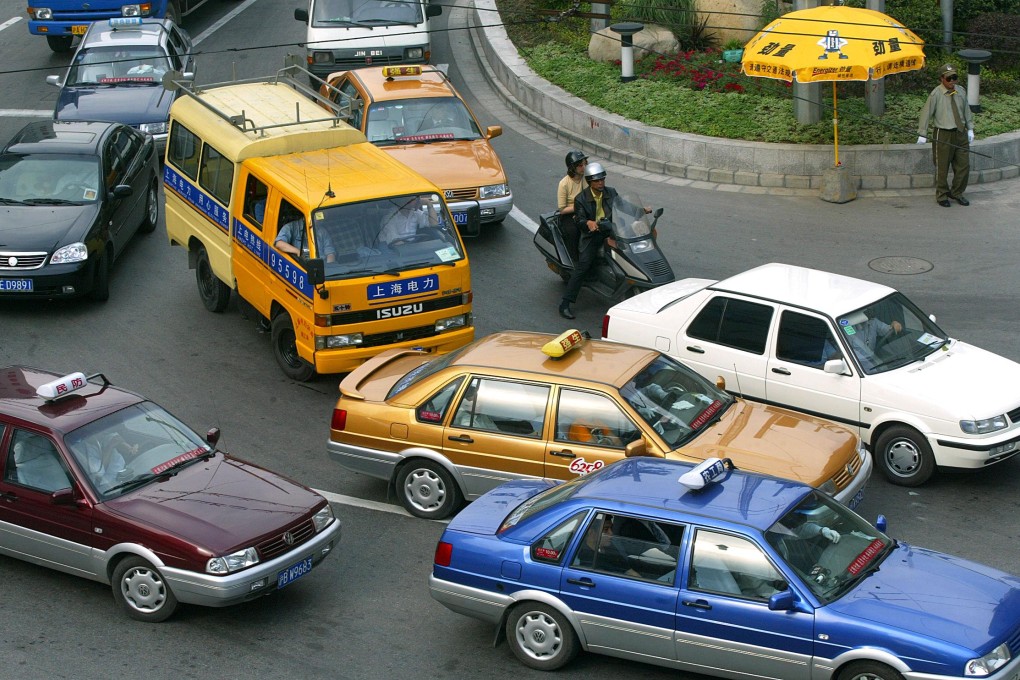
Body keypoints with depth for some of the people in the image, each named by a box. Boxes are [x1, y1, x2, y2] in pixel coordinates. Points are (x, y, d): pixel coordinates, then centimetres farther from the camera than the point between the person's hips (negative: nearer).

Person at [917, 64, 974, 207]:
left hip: (961, 133, 5)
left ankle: (957, 193, 26)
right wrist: (922, 134, -9)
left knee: (963, 166, 8)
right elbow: (926, 113, -8)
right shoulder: (936, 94, -11)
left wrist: (970, 129, 13)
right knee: (942, 168, 4)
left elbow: (966, 111, 16)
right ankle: (942, 196, 21)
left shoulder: (961, 92, 4)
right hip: (943, 135, -5)